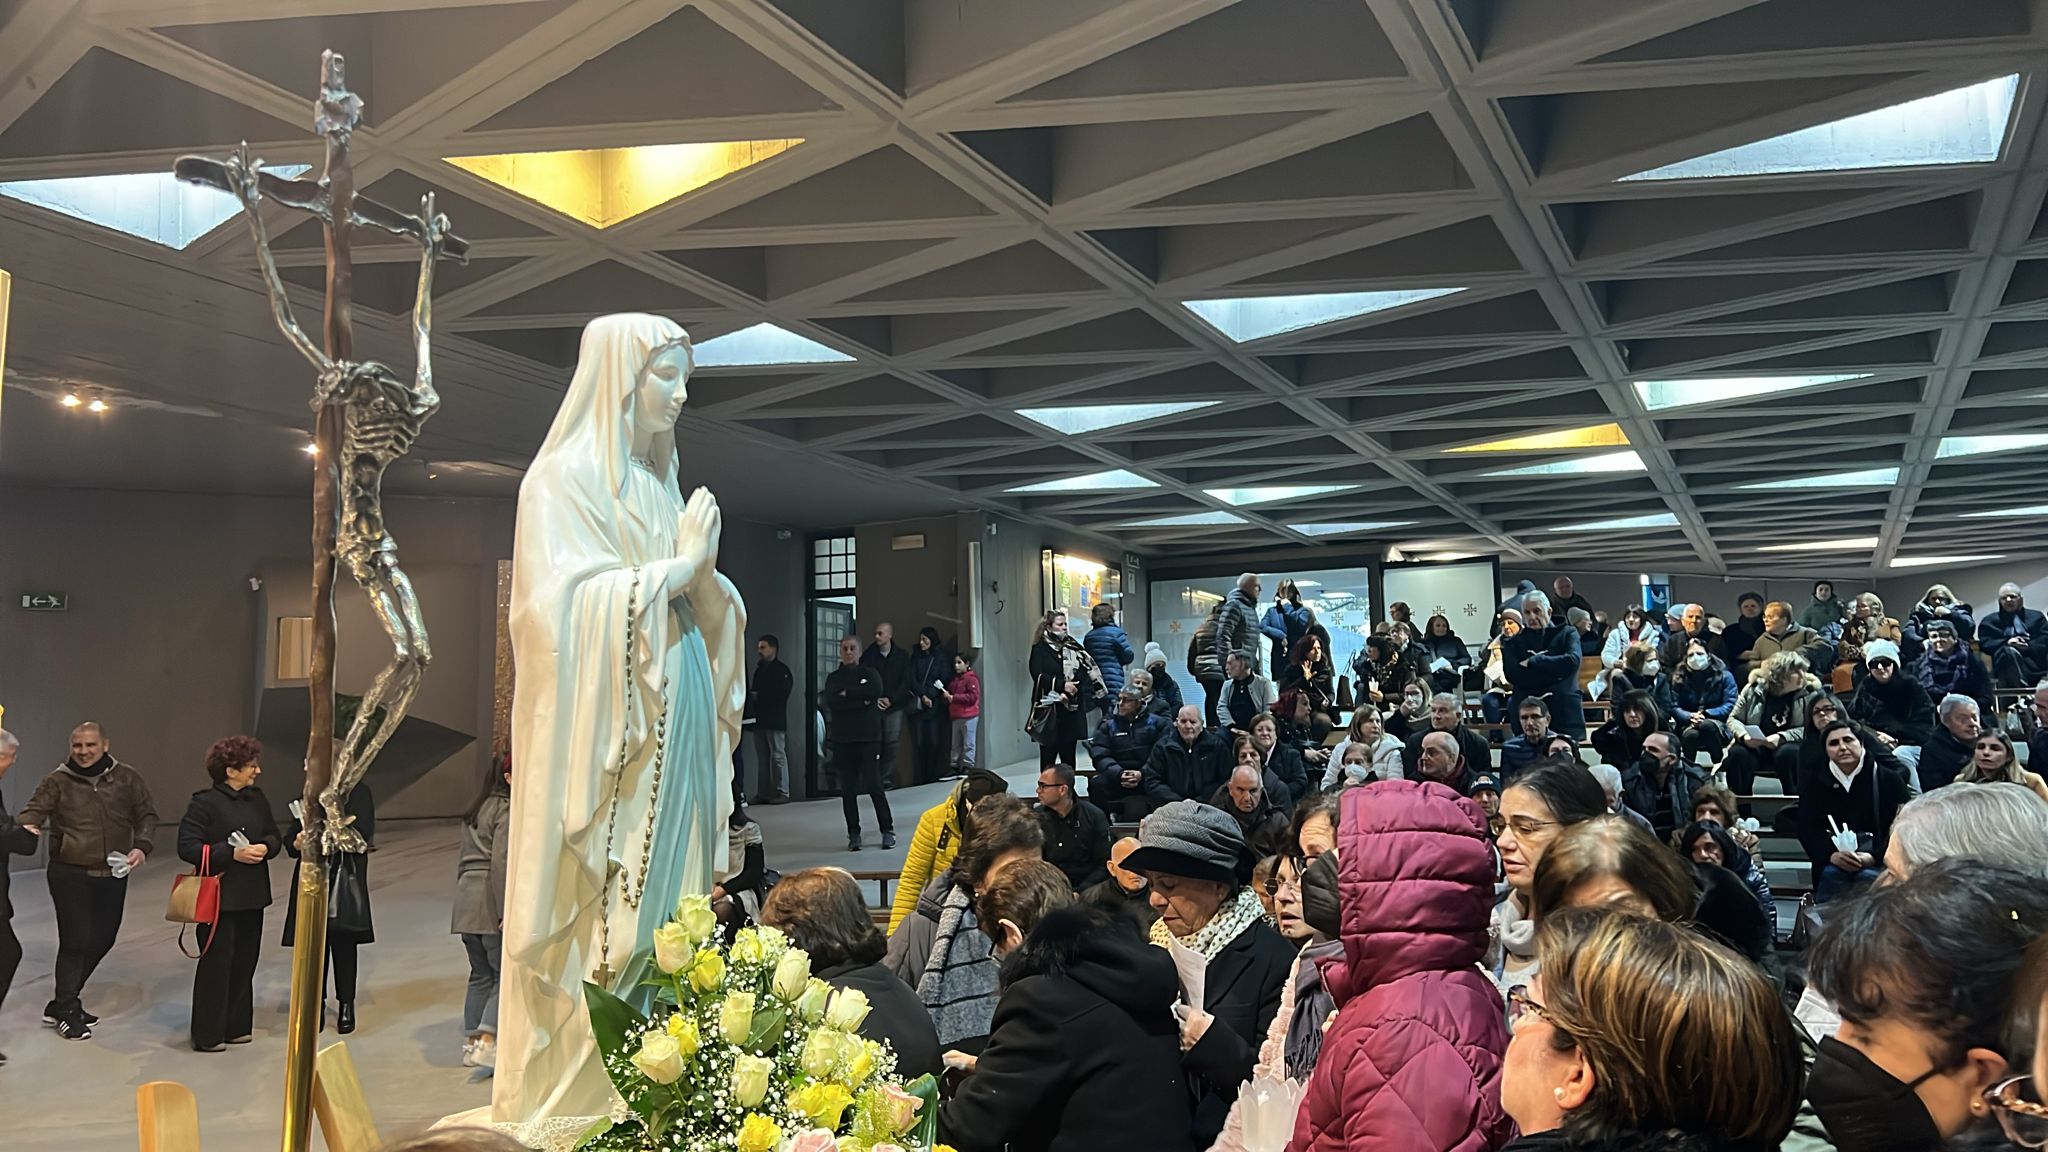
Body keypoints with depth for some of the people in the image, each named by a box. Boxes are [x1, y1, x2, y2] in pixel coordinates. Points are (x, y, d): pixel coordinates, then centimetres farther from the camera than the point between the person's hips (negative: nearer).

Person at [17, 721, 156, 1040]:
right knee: (76, 941, -5)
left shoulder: (127, 778, 2)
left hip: (113, 875, 4)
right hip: (69, 875, -3)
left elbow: (147, 815, 3)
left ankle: (64, 1002, 30)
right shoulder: (58, 781, -3)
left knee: (102, 940, 10)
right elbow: (33, 811, -11)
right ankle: (66, 1010, 14)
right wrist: (26, 827, -35)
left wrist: (142, 846, -13)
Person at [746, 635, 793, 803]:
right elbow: (755, 693, 19)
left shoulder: (782, 670, -3)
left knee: (778, 755, -5)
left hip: (775, 720, -7)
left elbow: (780, 694, -14)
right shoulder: (759, 670, 19)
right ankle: (762, 793, 9)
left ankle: (782, 792, -3)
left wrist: (758, 696, -10)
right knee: (762, 757, 6)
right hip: (759, 720, 7)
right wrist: (750, 695, -3)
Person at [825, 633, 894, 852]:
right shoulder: (834, 678, 10)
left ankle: (888, 831, 5)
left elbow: (876, 691, -15)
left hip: (869, 738, -2)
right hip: (842, 740, 2)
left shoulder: (869, 673, 7)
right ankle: (854, 834, 12)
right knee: (848, 790, 3)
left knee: (874, 786, -5)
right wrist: (862, 701, -12)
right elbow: (832, 702, -9)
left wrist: (847, 694, -9)